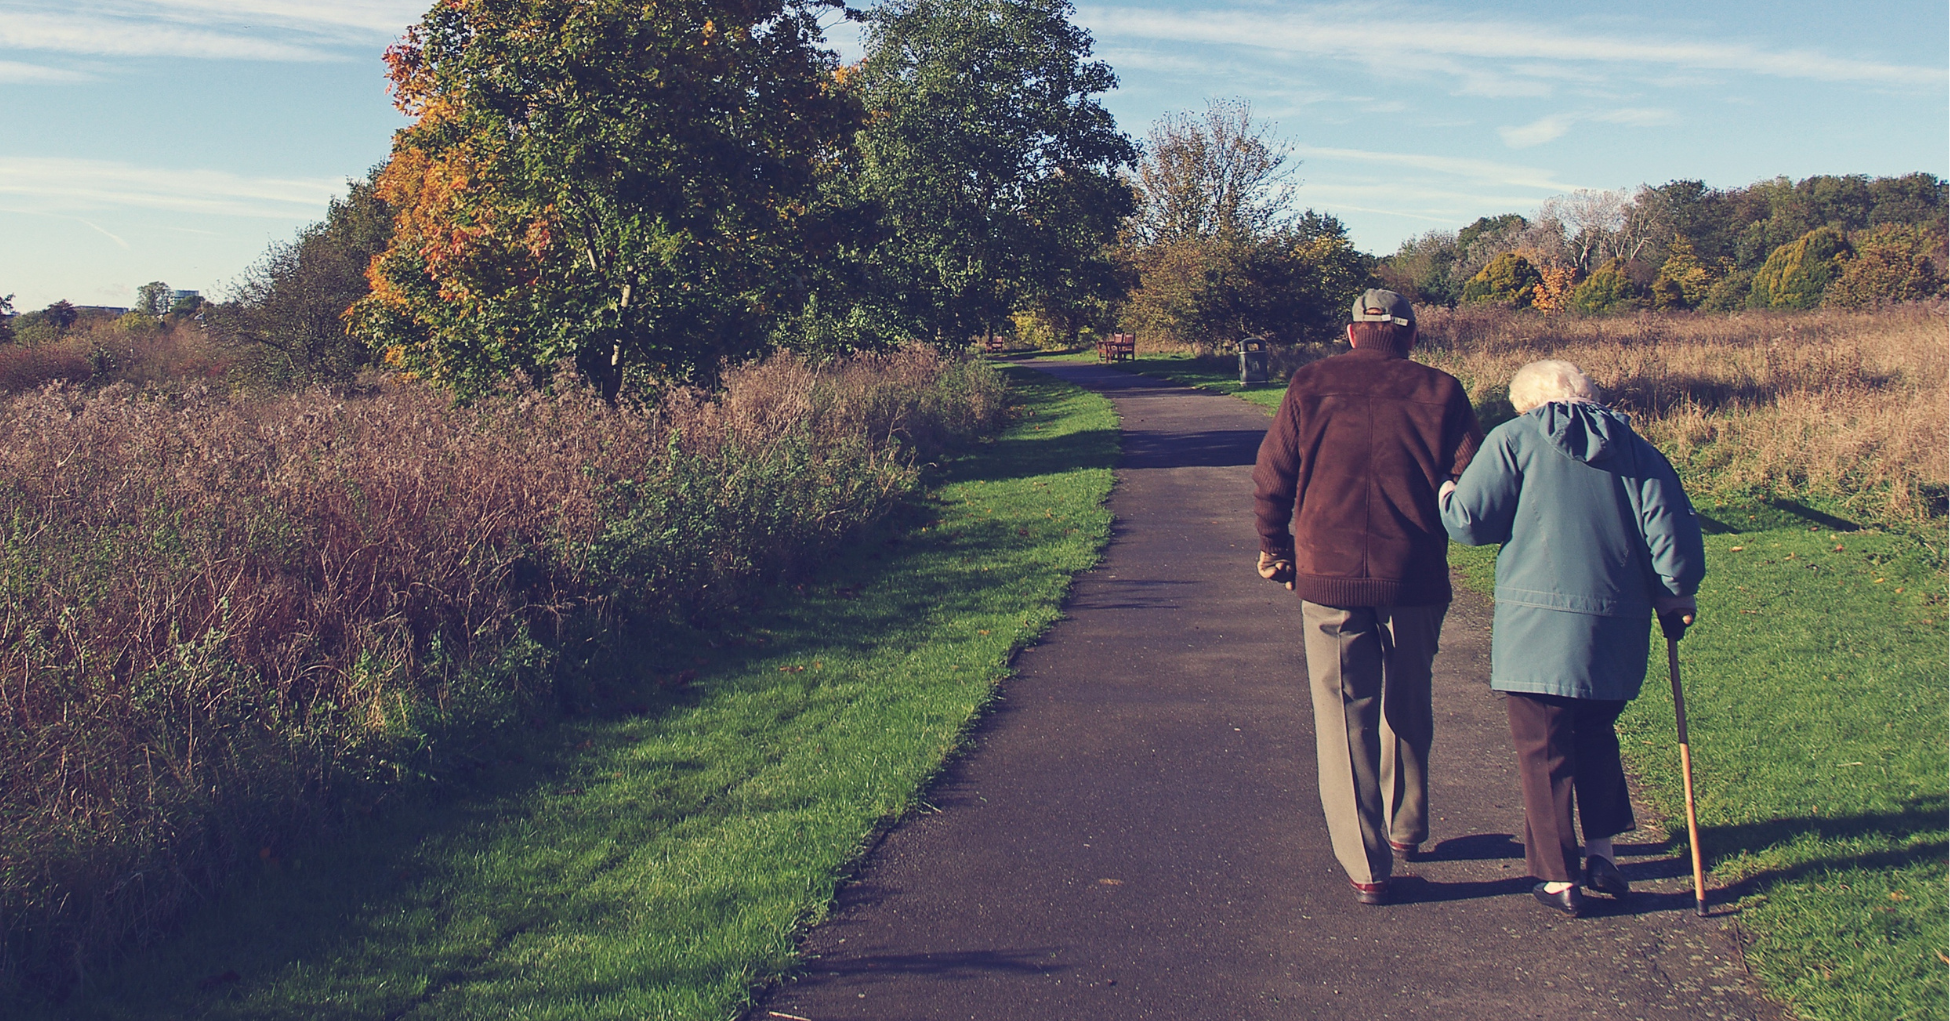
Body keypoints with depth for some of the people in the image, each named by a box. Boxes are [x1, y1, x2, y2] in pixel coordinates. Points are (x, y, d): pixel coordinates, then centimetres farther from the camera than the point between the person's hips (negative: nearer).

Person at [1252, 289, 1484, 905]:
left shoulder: (1311, 386, 1)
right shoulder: (1438, 392, 1)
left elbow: (1271, 479, 1)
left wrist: (1275, 551, 16)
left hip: (1328, 579, -1)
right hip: (1416, 582, 1)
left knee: (1344, 720, 6)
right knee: (1408, 709, 22)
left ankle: (1365, 865, 5)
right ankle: (1406, 827, 38)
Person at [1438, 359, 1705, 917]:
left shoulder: (1513, 440, -2)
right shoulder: (1636, 449, 9)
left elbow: (1468, 521, -7)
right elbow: (1672, 532, 3)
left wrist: (1446, 494, 15)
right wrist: (1674, 597, 17)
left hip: (1537, 627, -4)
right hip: (1617, 630, 5)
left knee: (1544, 752, 6)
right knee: (1595, 735, 24)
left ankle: (1559, 878, 12)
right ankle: (1601, 852, 24)